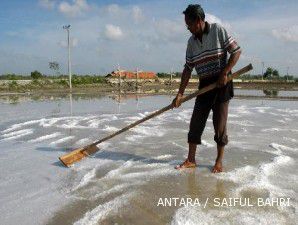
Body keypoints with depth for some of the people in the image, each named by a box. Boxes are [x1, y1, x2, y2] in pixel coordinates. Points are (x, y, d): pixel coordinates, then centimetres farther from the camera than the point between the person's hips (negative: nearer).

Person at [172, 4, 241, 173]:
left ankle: (219, 161, 13)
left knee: (219, 123, -1)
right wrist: (180, 93, 2)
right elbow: (188, 68, 7)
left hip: (222, 82, -5)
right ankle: (191, 160, 12)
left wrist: (224, 73, -17)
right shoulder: (192, 41, 7)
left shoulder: (218, 30, -6)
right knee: (196, 121, 2)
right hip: (205, 84, 5)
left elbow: (237, 51, -7)